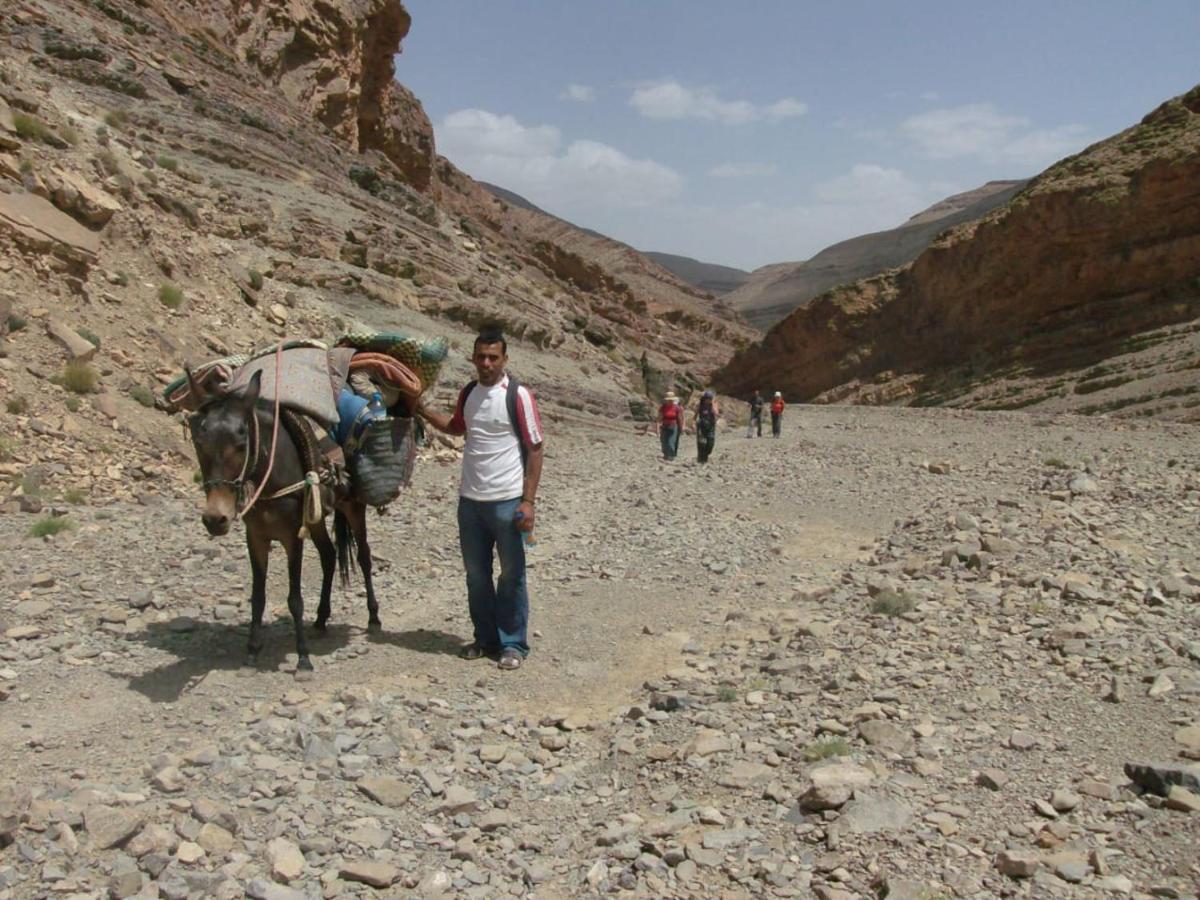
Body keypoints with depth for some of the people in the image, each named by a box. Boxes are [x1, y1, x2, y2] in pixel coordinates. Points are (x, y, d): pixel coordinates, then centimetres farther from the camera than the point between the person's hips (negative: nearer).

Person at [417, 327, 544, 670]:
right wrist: (421, 410, 16)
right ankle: (486, 639, 27)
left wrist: (528, 501, -14)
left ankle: (513, 644, 17)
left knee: (511, 575, 5)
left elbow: (536, 449, -9)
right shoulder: (468, 394, 8)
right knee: (476, 574, 13)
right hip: (470, 500, 6)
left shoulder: (518, 395, -9)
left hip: (507, 501, -6)